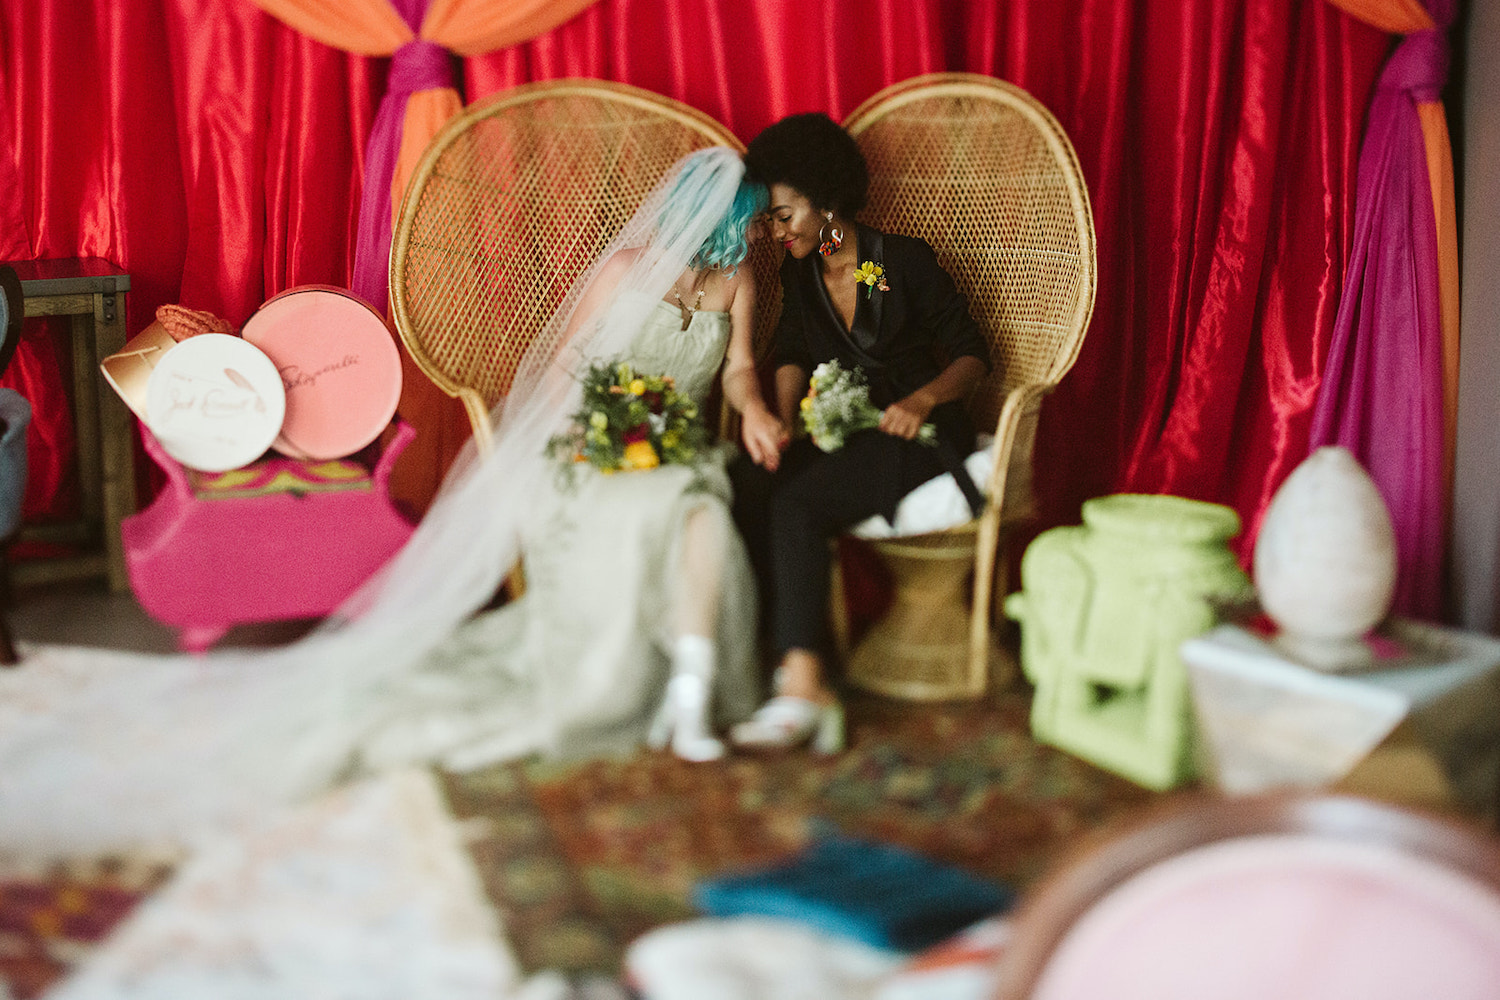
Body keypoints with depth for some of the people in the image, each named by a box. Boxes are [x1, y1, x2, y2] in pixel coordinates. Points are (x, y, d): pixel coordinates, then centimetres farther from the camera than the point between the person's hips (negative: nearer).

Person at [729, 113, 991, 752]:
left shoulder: (904, 261, -2)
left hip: (912, 435, -5)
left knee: (796, 503, -33)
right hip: (836, 436, 6)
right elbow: (791, 357, 7)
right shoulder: (799, 274, 14)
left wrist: (922, 399, -20)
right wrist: (783, 421, -13)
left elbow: (973, 354, -1)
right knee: (746, 487, -27)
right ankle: (800, 670, -34)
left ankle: (802, 685, -40)